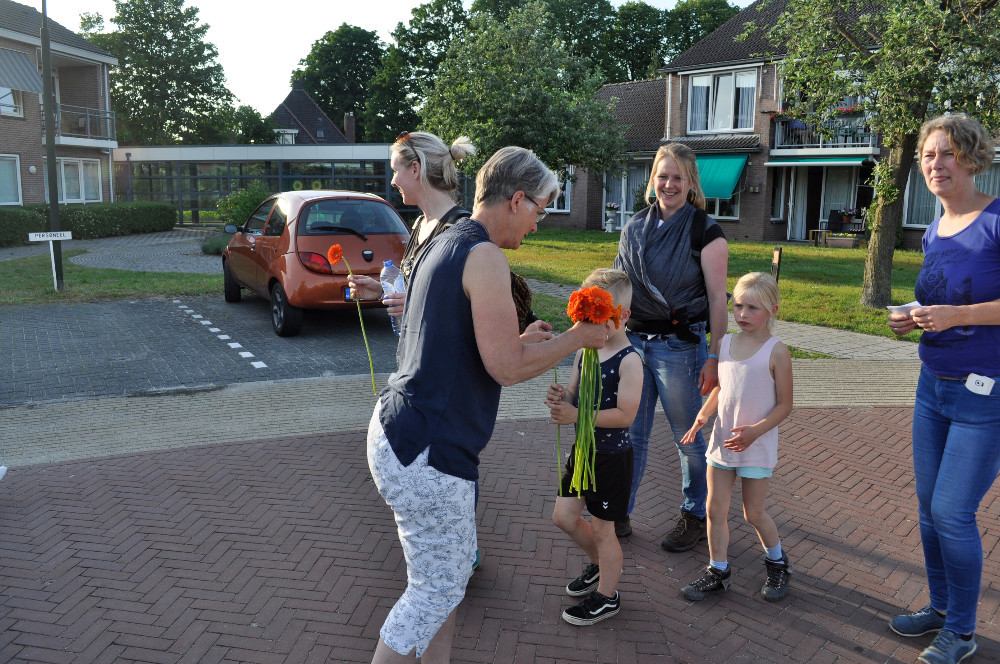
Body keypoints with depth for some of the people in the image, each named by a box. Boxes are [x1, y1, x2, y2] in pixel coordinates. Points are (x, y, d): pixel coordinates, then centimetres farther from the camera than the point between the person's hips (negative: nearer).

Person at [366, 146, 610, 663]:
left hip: (400, 430, 10)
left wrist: (525, 340, 23)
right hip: (423, 451, -10)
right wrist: (575, 339, -6)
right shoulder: (485, 256, -16)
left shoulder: (440, 246, 14)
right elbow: (507, 368, -20)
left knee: (453, 565, 21)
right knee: (437, 590, 3)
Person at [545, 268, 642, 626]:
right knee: (564, 516, 15)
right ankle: (599, 564, 42)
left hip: (612, 456, -7)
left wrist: (575, 415, -31)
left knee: (602, 528, 7)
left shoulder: (629, 361, -20)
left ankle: (606, 596, 28)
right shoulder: (584, 350, 2)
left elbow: (625, 414, -26)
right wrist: (560, 397, -17)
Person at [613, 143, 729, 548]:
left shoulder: (705, 231, -5)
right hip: (633, 341, 5)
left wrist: (714, 357, -12)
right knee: (630, 433, 10)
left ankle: (696, 515, 25)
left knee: (688, 437, 8)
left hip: (680, 345, -4)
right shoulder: (635, 227, 10)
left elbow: (717, 298, -8)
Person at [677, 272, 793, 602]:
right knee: (715, 509, 7)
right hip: (722, 440, 5)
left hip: (758, 446, -4)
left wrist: (754, 431, -22)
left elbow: (784, 405, -10)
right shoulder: (724, 344, 2)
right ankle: (718, 571, 24)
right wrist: (702, 417, -1)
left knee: (754, 513, 8)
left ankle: (778, 563, 35)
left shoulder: (776, 351, -13)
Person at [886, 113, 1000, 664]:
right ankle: (940, 606, 33)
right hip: (934, 387, 7)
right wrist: (913, 320, 2)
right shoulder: (934, 234, 9)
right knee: (929, 507, 13)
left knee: (952, 513, -3)